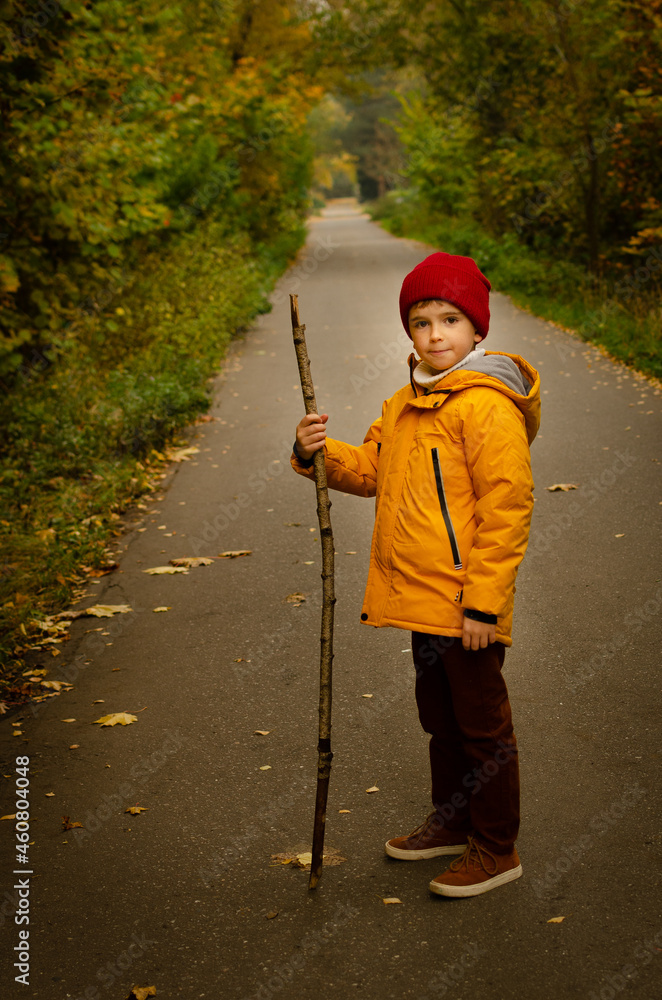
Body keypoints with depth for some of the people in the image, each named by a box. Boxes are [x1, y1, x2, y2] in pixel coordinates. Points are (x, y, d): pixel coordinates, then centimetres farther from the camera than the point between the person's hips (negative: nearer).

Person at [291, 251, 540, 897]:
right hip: (422, 599, 9)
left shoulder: (487, 404, -18)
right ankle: (452, 822, 40)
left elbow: (507, 506, -20)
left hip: (467, 604, -9)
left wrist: (483, 602, -21)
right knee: (440, 716, 22)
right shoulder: (408, 402, 11)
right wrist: (320, 455, -5)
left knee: (481, 724, 5)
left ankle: (496, 849, 20)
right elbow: (371, 468, 16)